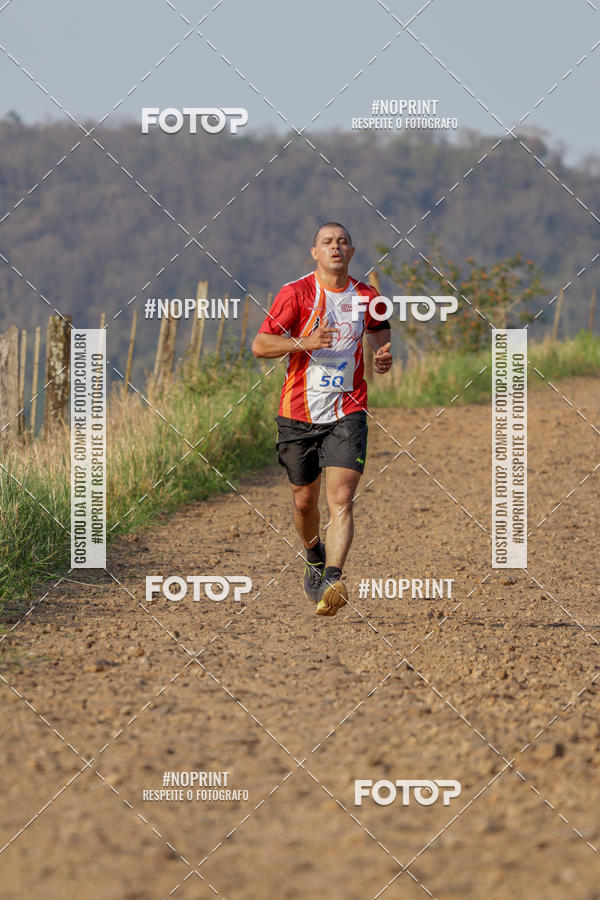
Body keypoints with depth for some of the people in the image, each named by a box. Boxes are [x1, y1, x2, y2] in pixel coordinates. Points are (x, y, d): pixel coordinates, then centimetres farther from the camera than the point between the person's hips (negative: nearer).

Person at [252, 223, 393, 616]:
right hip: (299, 413, 0)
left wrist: (385, 355, 4)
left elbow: (380, 330, 27)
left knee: (341, 499, -17)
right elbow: (260, 345, -8)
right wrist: (304, 342, -24)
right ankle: (315, 555, 44)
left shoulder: (366, 297, 5)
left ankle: (332, 580, -28)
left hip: (347, 413, 0)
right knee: (305, 500, 14)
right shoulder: (296, 294, -5)